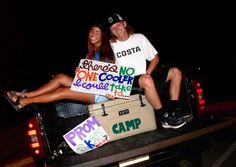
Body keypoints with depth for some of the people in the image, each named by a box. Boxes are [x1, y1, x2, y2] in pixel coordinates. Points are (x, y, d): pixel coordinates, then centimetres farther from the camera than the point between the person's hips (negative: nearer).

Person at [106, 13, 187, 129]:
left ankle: (174, 112, -11)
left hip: (146, 77, 6)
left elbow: (155, 58, 13)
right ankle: (164, 118, -27)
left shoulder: (139, 38, 9)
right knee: (147, 80, -38)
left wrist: (147, 73, -6)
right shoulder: (110, 46, 0)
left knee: (175, 72, -5)